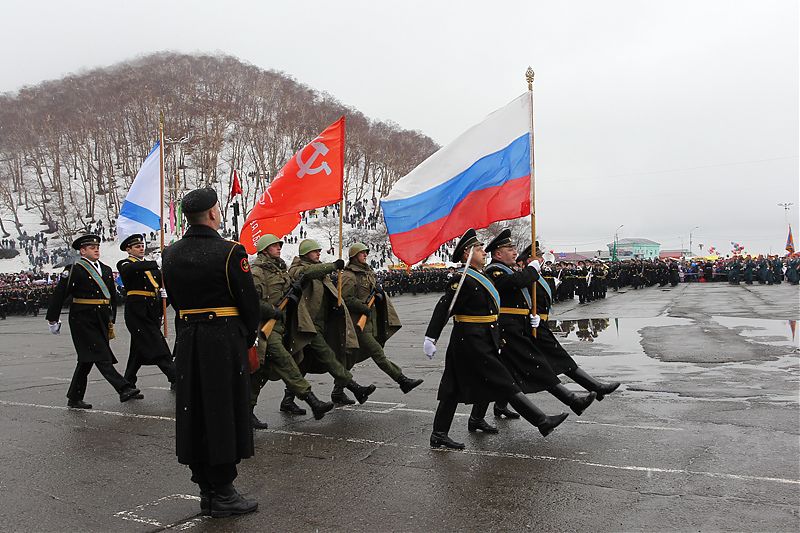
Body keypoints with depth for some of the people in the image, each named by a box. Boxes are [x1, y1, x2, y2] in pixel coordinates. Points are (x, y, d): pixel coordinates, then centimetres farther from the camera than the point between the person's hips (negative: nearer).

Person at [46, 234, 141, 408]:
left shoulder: (106, 270, 13)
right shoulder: (74, 269, -6)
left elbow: (112, 296, 20)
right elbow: (59, 294, -6)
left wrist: (111, 320, 18)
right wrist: (53, 320, -4)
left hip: (101, 321, 7)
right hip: (82, 320, -7)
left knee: (87, 359, 12)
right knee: (102, 357, -10)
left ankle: (75, 398, 22)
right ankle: (124, 389, -15)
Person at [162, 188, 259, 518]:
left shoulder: (171, 254, 6)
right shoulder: (230, 251, -12)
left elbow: (175, 301, 11)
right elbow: (249, 301, -9)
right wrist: (248, 338, 6)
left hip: (187, 340, 6)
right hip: (225, 339, -6)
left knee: (194, 413, 12)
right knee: (225, 413, 3)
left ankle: (206, 490, 22)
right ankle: (222, 495, 10)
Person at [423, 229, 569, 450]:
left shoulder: (481, 277, 14)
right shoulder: (463, 280, -15)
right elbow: (443, 308, -19)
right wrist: (430, 338, -21)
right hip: (473, 343, -10)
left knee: (454, 389, 11)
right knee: (504, 383, -3)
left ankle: (439, 435, 17)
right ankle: (542, 422, 5)